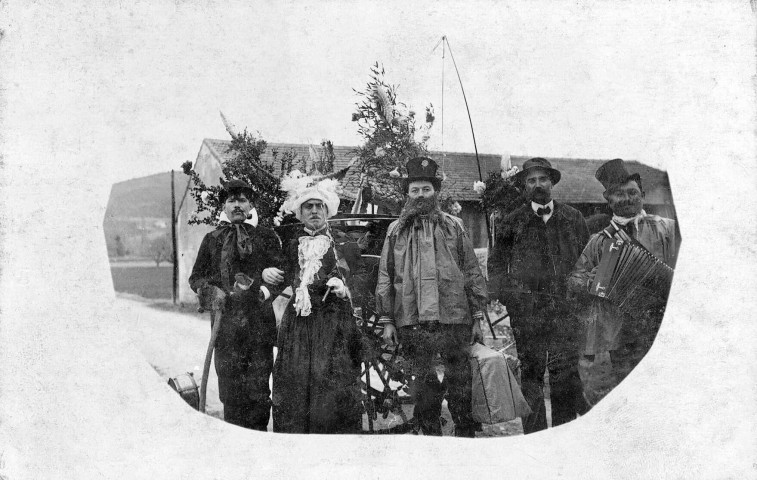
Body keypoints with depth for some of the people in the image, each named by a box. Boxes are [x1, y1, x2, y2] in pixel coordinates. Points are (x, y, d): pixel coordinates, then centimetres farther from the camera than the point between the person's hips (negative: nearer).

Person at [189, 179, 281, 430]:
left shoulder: (266, 237, 9)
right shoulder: (212, 239, 13)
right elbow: (195, 277, 15)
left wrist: (261, 286, -13)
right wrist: (211, 290, -5)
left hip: (260, 321, -1)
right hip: (226, 321, 1)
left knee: (259, 386, -2)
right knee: (230, 386, 1)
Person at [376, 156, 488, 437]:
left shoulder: (453, 227, 9)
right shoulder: (396, 231, 10)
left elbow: (472, 273, 8)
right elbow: (385, 278, 10)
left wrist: (478, 317, 3)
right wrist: (386, 320, 3)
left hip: (454, 317, 0)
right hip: (412, 321, 1)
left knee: (459, 381, 4)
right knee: (424, 383, 7)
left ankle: (466, 435, 17)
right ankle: (430, 436, 19)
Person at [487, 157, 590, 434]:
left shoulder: (573, 219, 14)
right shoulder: (513, 222, 10)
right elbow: (496, 262, 12)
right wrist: (497, 295, 0)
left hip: (566, 305, 1)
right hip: (527, 309, -1)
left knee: (567, 371, -1)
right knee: (531, 370, 0)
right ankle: (535, 435, 8)